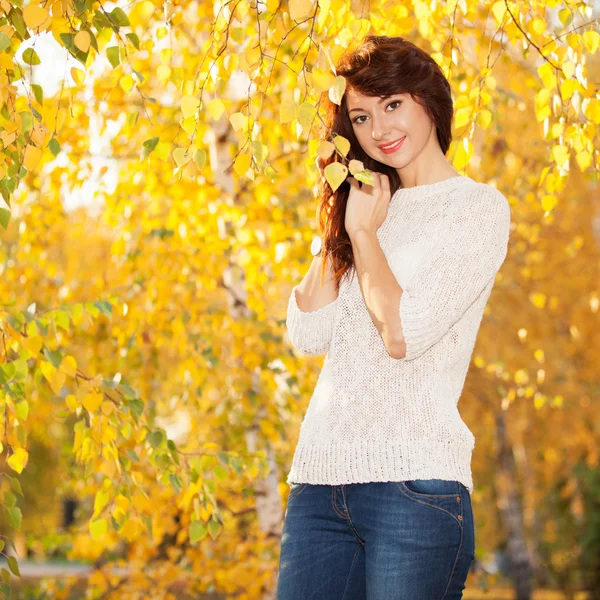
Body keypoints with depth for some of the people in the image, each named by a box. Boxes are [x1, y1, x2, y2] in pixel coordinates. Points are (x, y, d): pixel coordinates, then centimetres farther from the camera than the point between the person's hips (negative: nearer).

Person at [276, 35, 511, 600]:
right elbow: (307, 334, 7)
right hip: (320, 477, 6)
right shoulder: (364, 206, 19)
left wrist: (363, 232, -1)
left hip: (413, 483, -5)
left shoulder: (479, 207, 1)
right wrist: (339, 230, 4)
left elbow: (404, 334, -12)